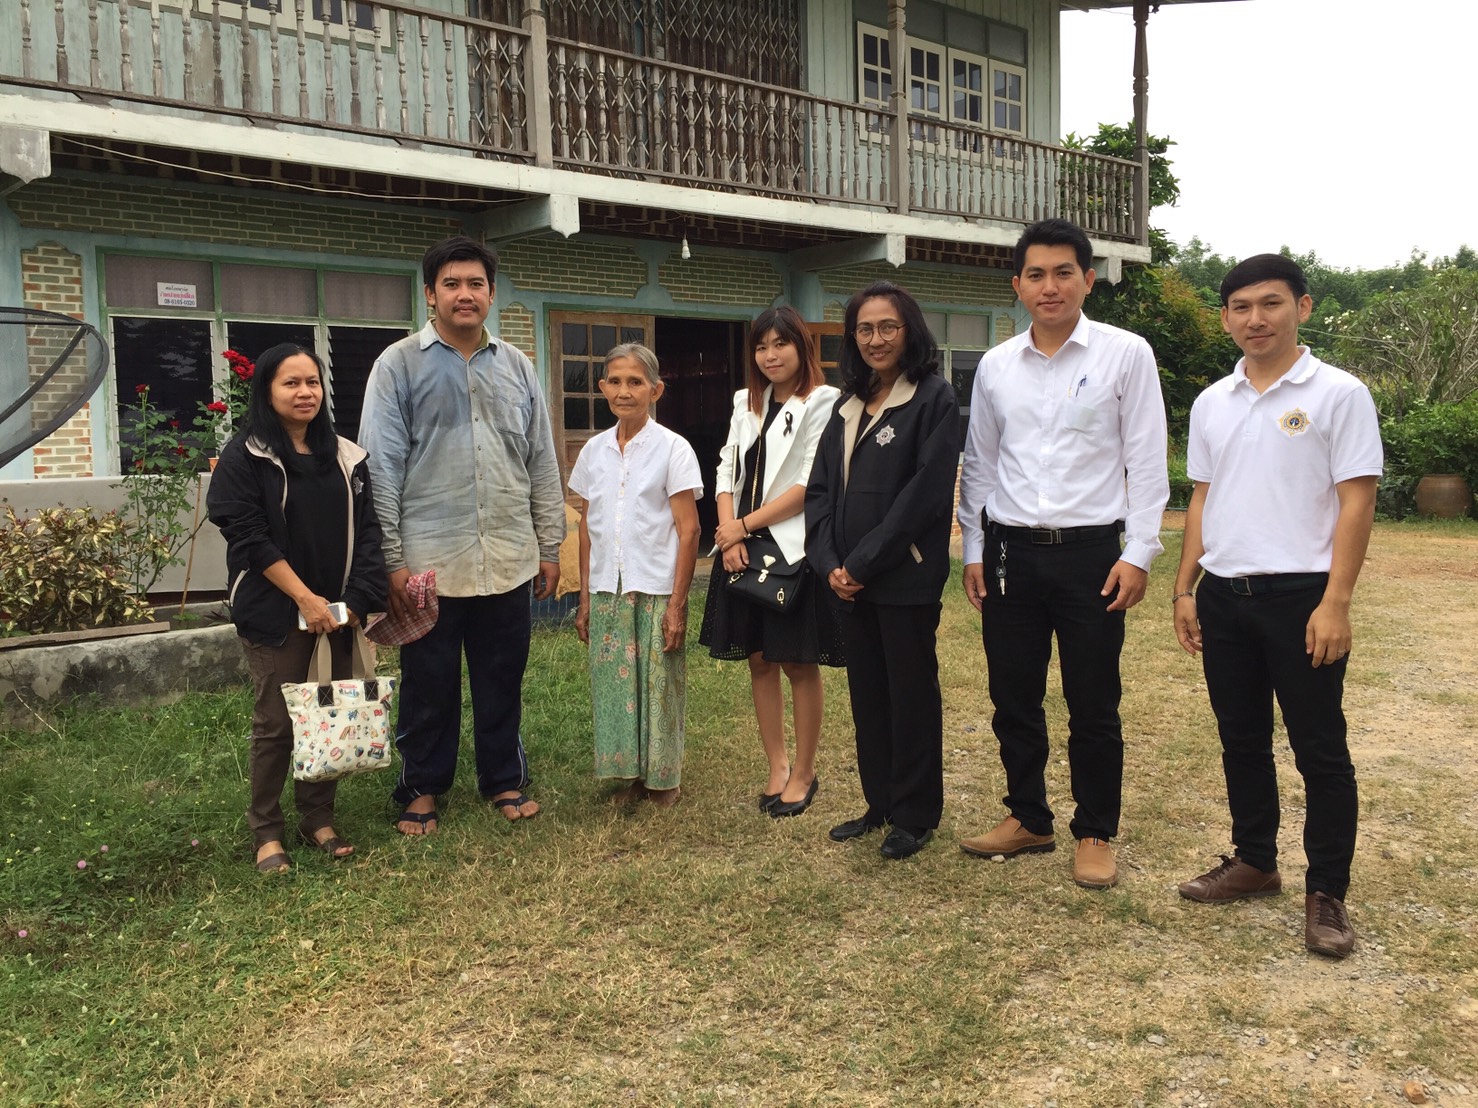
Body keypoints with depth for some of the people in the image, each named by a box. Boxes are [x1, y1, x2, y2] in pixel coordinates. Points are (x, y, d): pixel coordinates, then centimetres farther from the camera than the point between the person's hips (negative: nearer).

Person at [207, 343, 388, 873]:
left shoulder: (345, 456, 8)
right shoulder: (245, 456, -3)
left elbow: (366, 530, 5)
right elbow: (249, 536, -10)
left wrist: (356, 599, -7)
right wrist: (305, 598, -14)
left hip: (336, 610, 4)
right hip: (275, 611, -4)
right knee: (275, 721, 1)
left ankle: (318, 819, 22)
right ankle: (266, 831, 16)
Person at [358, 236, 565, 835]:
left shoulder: (516, 367, 10)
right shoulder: (399, 365, -1)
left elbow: (542, 463, 12)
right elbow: (381, 467, -4)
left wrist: (549, 547, 9)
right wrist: (392, 560, -9)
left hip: (509, 560, 3)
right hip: (428, 562, -3)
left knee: (502, 680, 13)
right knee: (429, 685, 9)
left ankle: (504, 779, 30)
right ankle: (422, 789, 27)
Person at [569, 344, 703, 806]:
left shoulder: (672, 449, -5)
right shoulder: (594, 451, 7)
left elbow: (688, 530, -7)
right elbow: (587, 528, 12)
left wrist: (677, 604, -11)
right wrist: (585, 599, 9)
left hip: (656, 591, -4)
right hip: (607, 592, 4)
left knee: (659, 685, 3)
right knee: (614, 683, 8)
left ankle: (664, 776, 20)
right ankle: (630, 773, 23)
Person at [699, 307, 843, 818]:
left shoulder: (822, 402, -5)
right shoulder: (746, 402, 15)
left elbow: (810, 484, -13)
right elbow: (727, 471, 9)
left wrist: (745, 524, -12)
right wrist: (730, 534, -7)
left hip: (794, 548, -6)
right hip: (741, 549, 6)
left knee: (799, 663, 3)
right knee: (759, 660, 9)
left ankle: (804, 772, 17)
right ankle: (777, 766, 22)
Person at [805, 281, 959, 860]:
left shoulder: (933, 399, -7)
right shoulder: (848, 407, 13)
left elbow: (925, 491, -15)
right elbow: (820, 488, 10)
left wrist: (863, 562, -15)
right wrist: (829, 563, -4)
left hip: (905, 579, -6)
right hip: (848, 580, 6)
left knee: (911, 694, 5)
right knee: (866, 692, 14)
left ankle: (915, 815, 18)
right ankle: (879, 803, 28)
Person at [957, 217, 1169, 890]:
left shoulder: (1126, 355, -2)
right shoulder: (995, 367, 8)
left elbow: (1147, 461, -3)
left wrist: (1138, 554, -8)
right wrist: (973, 551, 9)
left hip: (1091, 552, -3)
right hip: (1010, 552, 3)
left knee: (1093, 707, 6)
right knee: (1013, 699, 11)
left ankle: (1095, 835, 23)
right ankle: (1027, 818, 29)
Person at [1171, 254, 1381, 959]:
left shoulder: (1338, 394, -5)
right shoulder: (1212, 403, 10)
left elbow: (1356, 502, -9)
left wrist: (1335, 603, -15)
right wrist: (1185, 589, 9)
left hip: (1300, 595, -5)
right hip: (1224, 595, 5)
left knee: (1319, 751, 3)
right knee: (1242, 742, 15)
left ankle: (1326, 894, 14)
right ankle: (1254, 863, 30)